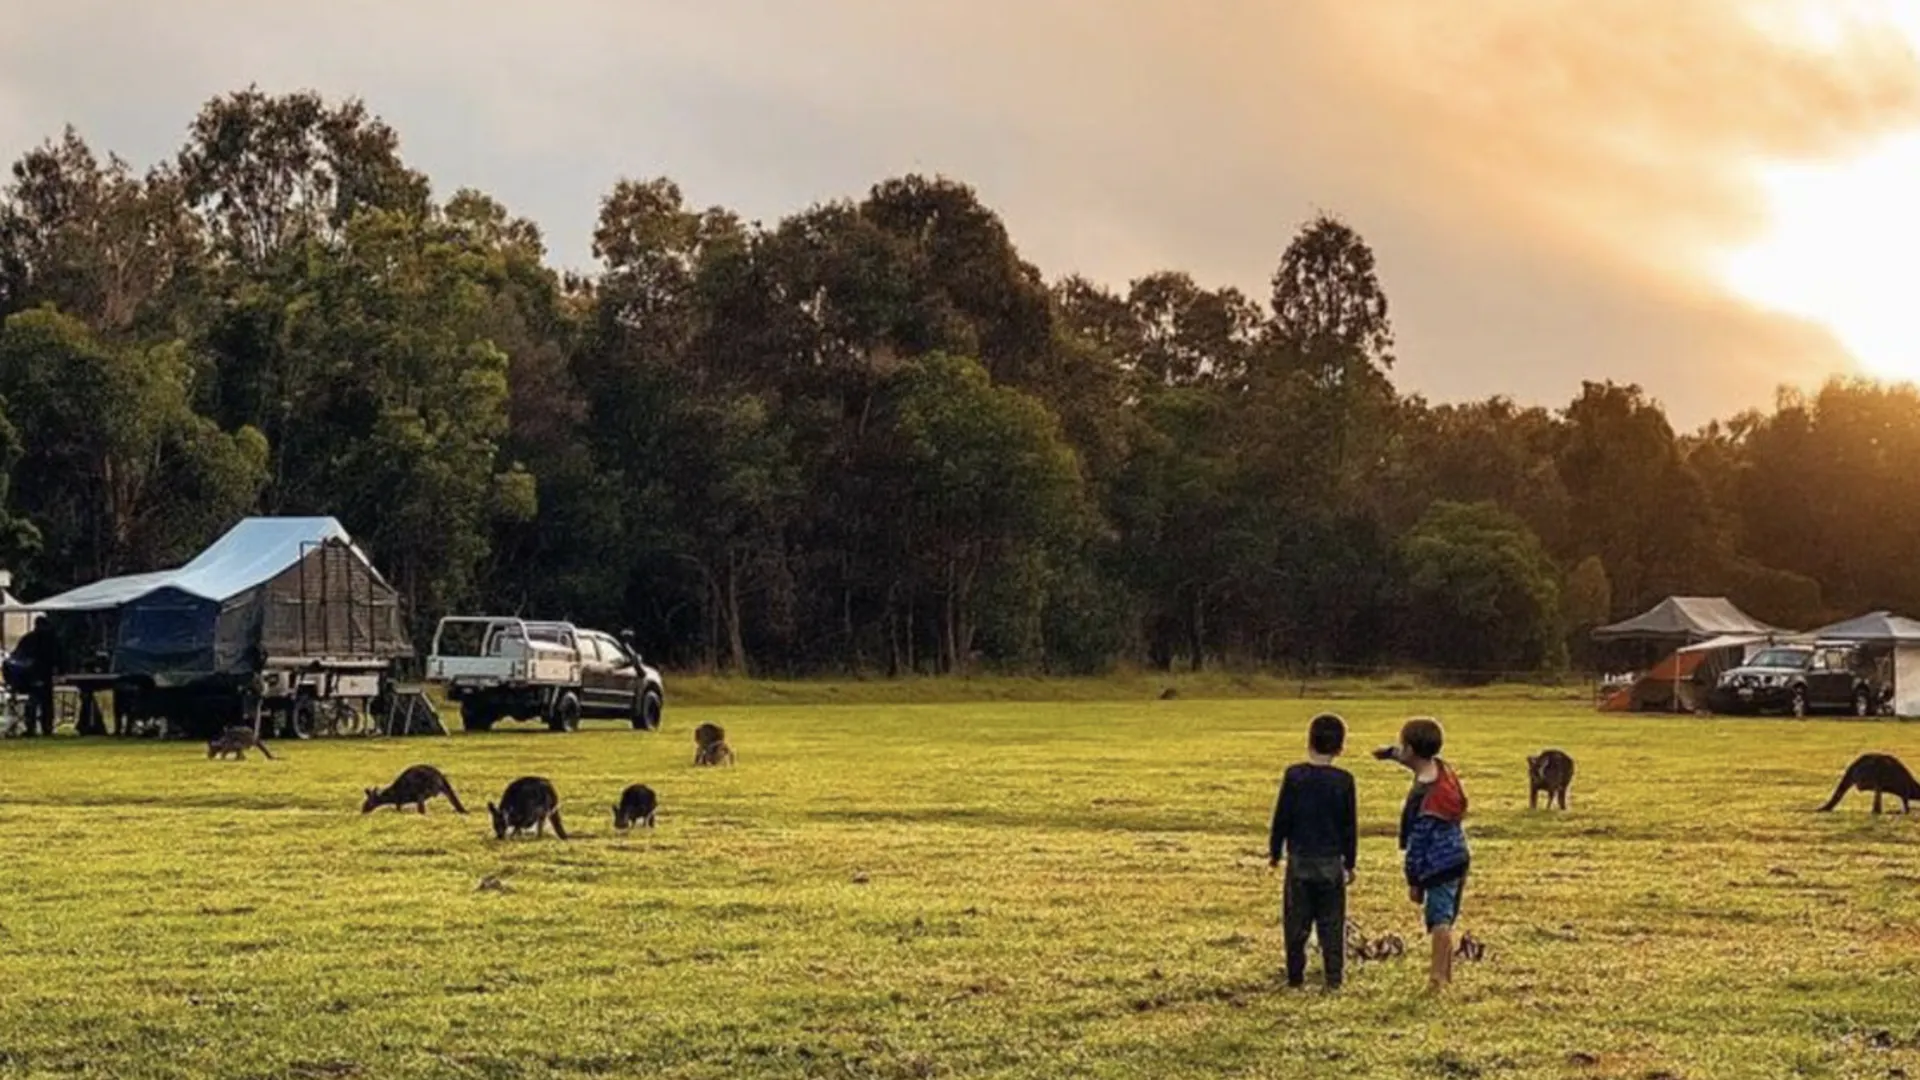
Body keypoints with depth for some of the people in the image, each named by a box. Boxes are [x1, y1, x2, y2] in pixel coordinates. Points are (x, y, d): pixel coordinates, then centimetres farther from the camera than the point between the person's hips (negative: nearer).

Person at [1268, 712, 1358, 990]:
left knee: (1296, 922, 8)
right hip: (1331, 862, 0)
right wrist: (1350, 862, 11)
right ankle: (1334, 976, 4)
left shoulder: (1294, 775, -6)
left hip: (1299, 860, 0)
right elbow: (1350, 825, 2)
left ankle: (1296, 976, 11)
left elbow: (1281, 818, -2)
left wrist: (1275, 851, 10)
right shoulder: (1343, 780, -4)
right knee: (1332, 923, 7)